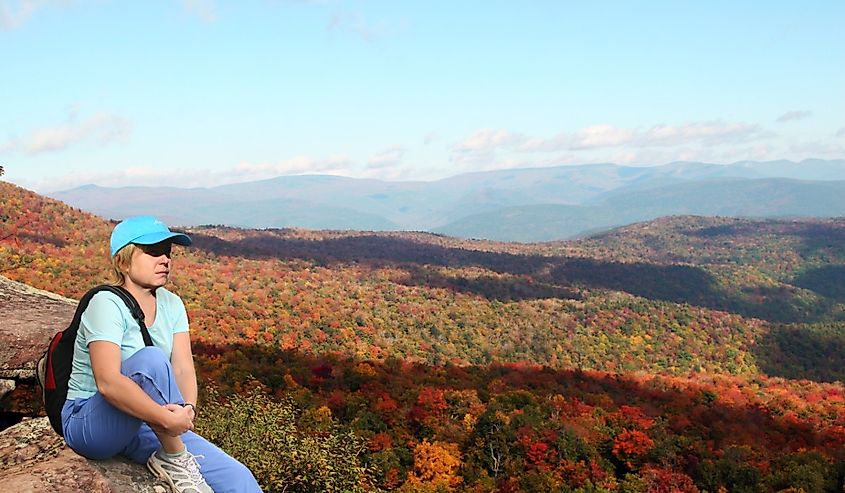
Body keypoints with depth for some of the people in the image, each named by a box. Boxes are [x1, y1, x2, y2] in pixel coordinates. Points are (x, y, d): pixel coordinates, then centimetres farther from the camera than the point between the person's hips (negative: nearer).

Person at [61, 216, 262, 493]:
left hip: (147, 427, 5)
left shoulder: (171, 304, 5)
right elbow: (108, 382, -29)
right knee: (151, 359, -34)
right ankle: (175, 459, -19)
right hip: (89, 425, -5)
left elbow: (183, 369, -4)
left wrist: (187, 409, -23)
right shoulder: (107, 304, -16)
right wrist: (168, 418, -33)